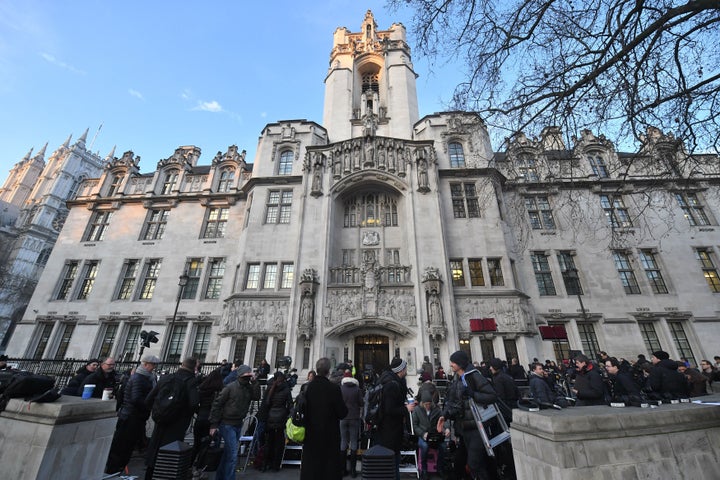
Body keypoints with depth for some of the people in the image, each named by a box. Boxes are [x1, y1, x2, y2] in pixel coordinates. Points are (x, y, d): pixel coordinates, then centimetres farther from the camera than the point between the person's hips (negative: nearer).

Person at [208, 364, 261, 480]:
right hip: (227, 424, -6)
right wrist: (213, 424, -13)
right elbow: (217, 404, -13)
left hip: (239, 425, 6)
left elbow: (257, 397, -17)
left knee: (227, 453, 19)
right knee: (233, 455, -7)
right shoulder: (230, 387, -18)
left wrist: (254, 382, -21)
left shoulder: (249, 388, -3)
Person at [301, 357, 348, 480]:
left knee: (310, 467, 18)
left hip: (311, 435, 3)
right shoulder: (334, 388, -21)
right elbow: (342, 413, -15)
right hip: (330, 436, -3)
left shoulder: (306, 387, -10)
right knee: (330, 466, 12)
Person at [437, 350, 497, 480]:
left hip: (475, 427, -8)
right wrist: (444, 415, -4)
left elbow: (493, 396, -21)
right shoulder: (456, 379, 8)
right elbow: (451, 400, 9)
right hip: (463, 427, 8)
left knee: (474, 464, -7)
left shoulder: (473, 376, -17)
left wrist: (472, 395, -28)